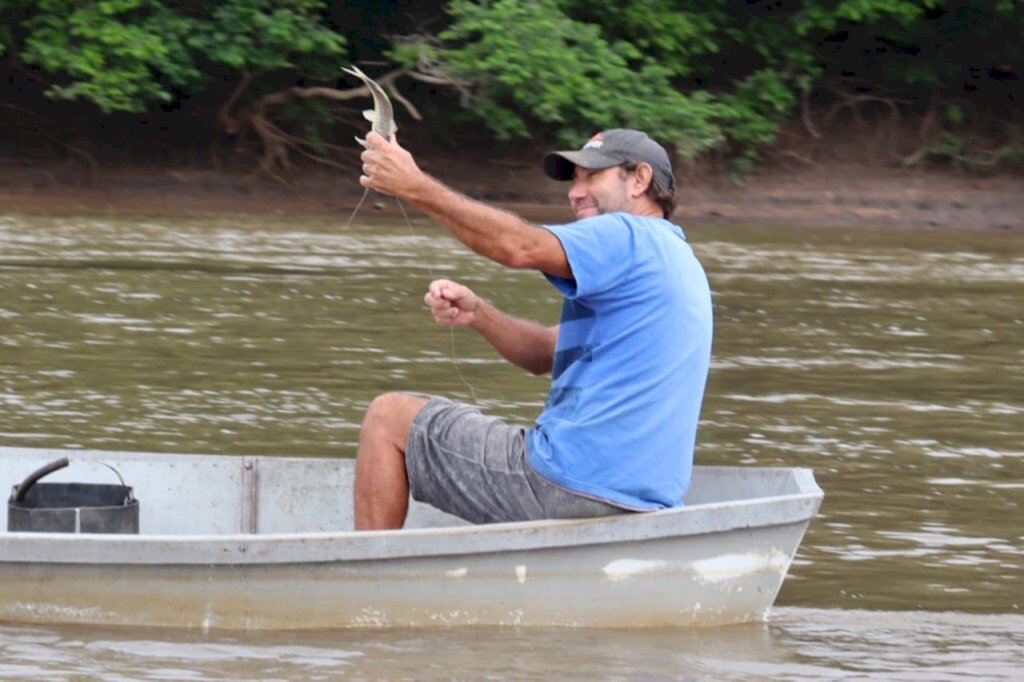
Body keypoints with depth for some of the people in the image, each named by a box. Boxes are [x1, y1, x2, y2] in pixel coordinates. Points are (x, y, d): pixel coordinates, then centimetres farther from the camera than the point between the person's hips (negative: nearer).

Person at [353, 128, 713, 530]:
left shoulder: (632, 238, -8)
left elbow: (520, 246, -25)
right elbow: (548, 353, 18)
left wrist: (416, 187, -22)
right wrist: (475, 313, 2)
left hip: (574, 488, -10)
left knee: (388, 418, 2)